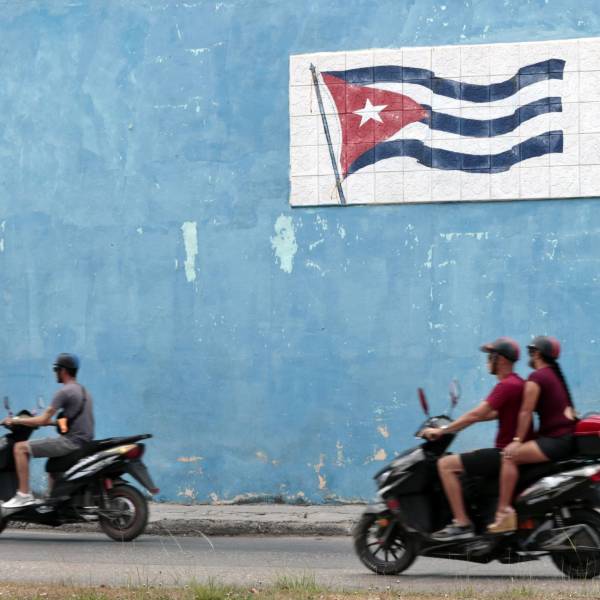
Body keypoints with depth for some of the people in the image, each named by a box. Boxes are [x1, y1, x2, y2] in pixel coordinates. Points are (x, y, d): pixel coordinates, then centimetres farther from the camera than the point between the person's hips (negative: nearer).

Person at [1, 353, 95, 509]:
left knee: (20, 448, -10)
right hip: (83, 441, 10)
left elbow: (43, 420, -13)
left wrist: (15, 420, -2)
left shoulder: (64, 392, -12)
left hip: (71, 441, -10)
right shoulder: (83, 390, 18)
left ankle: (24, 494, -14)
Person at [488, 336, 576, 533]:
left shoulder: (536, 378, -8)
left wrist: (517, 440, -11)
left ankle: (504, 512, -26)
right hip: (568, 439, 10)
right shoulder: (555, 374, 19)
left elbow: (526, 412, -13)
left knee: (510, 456, -18)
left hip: (555, 441, -10)